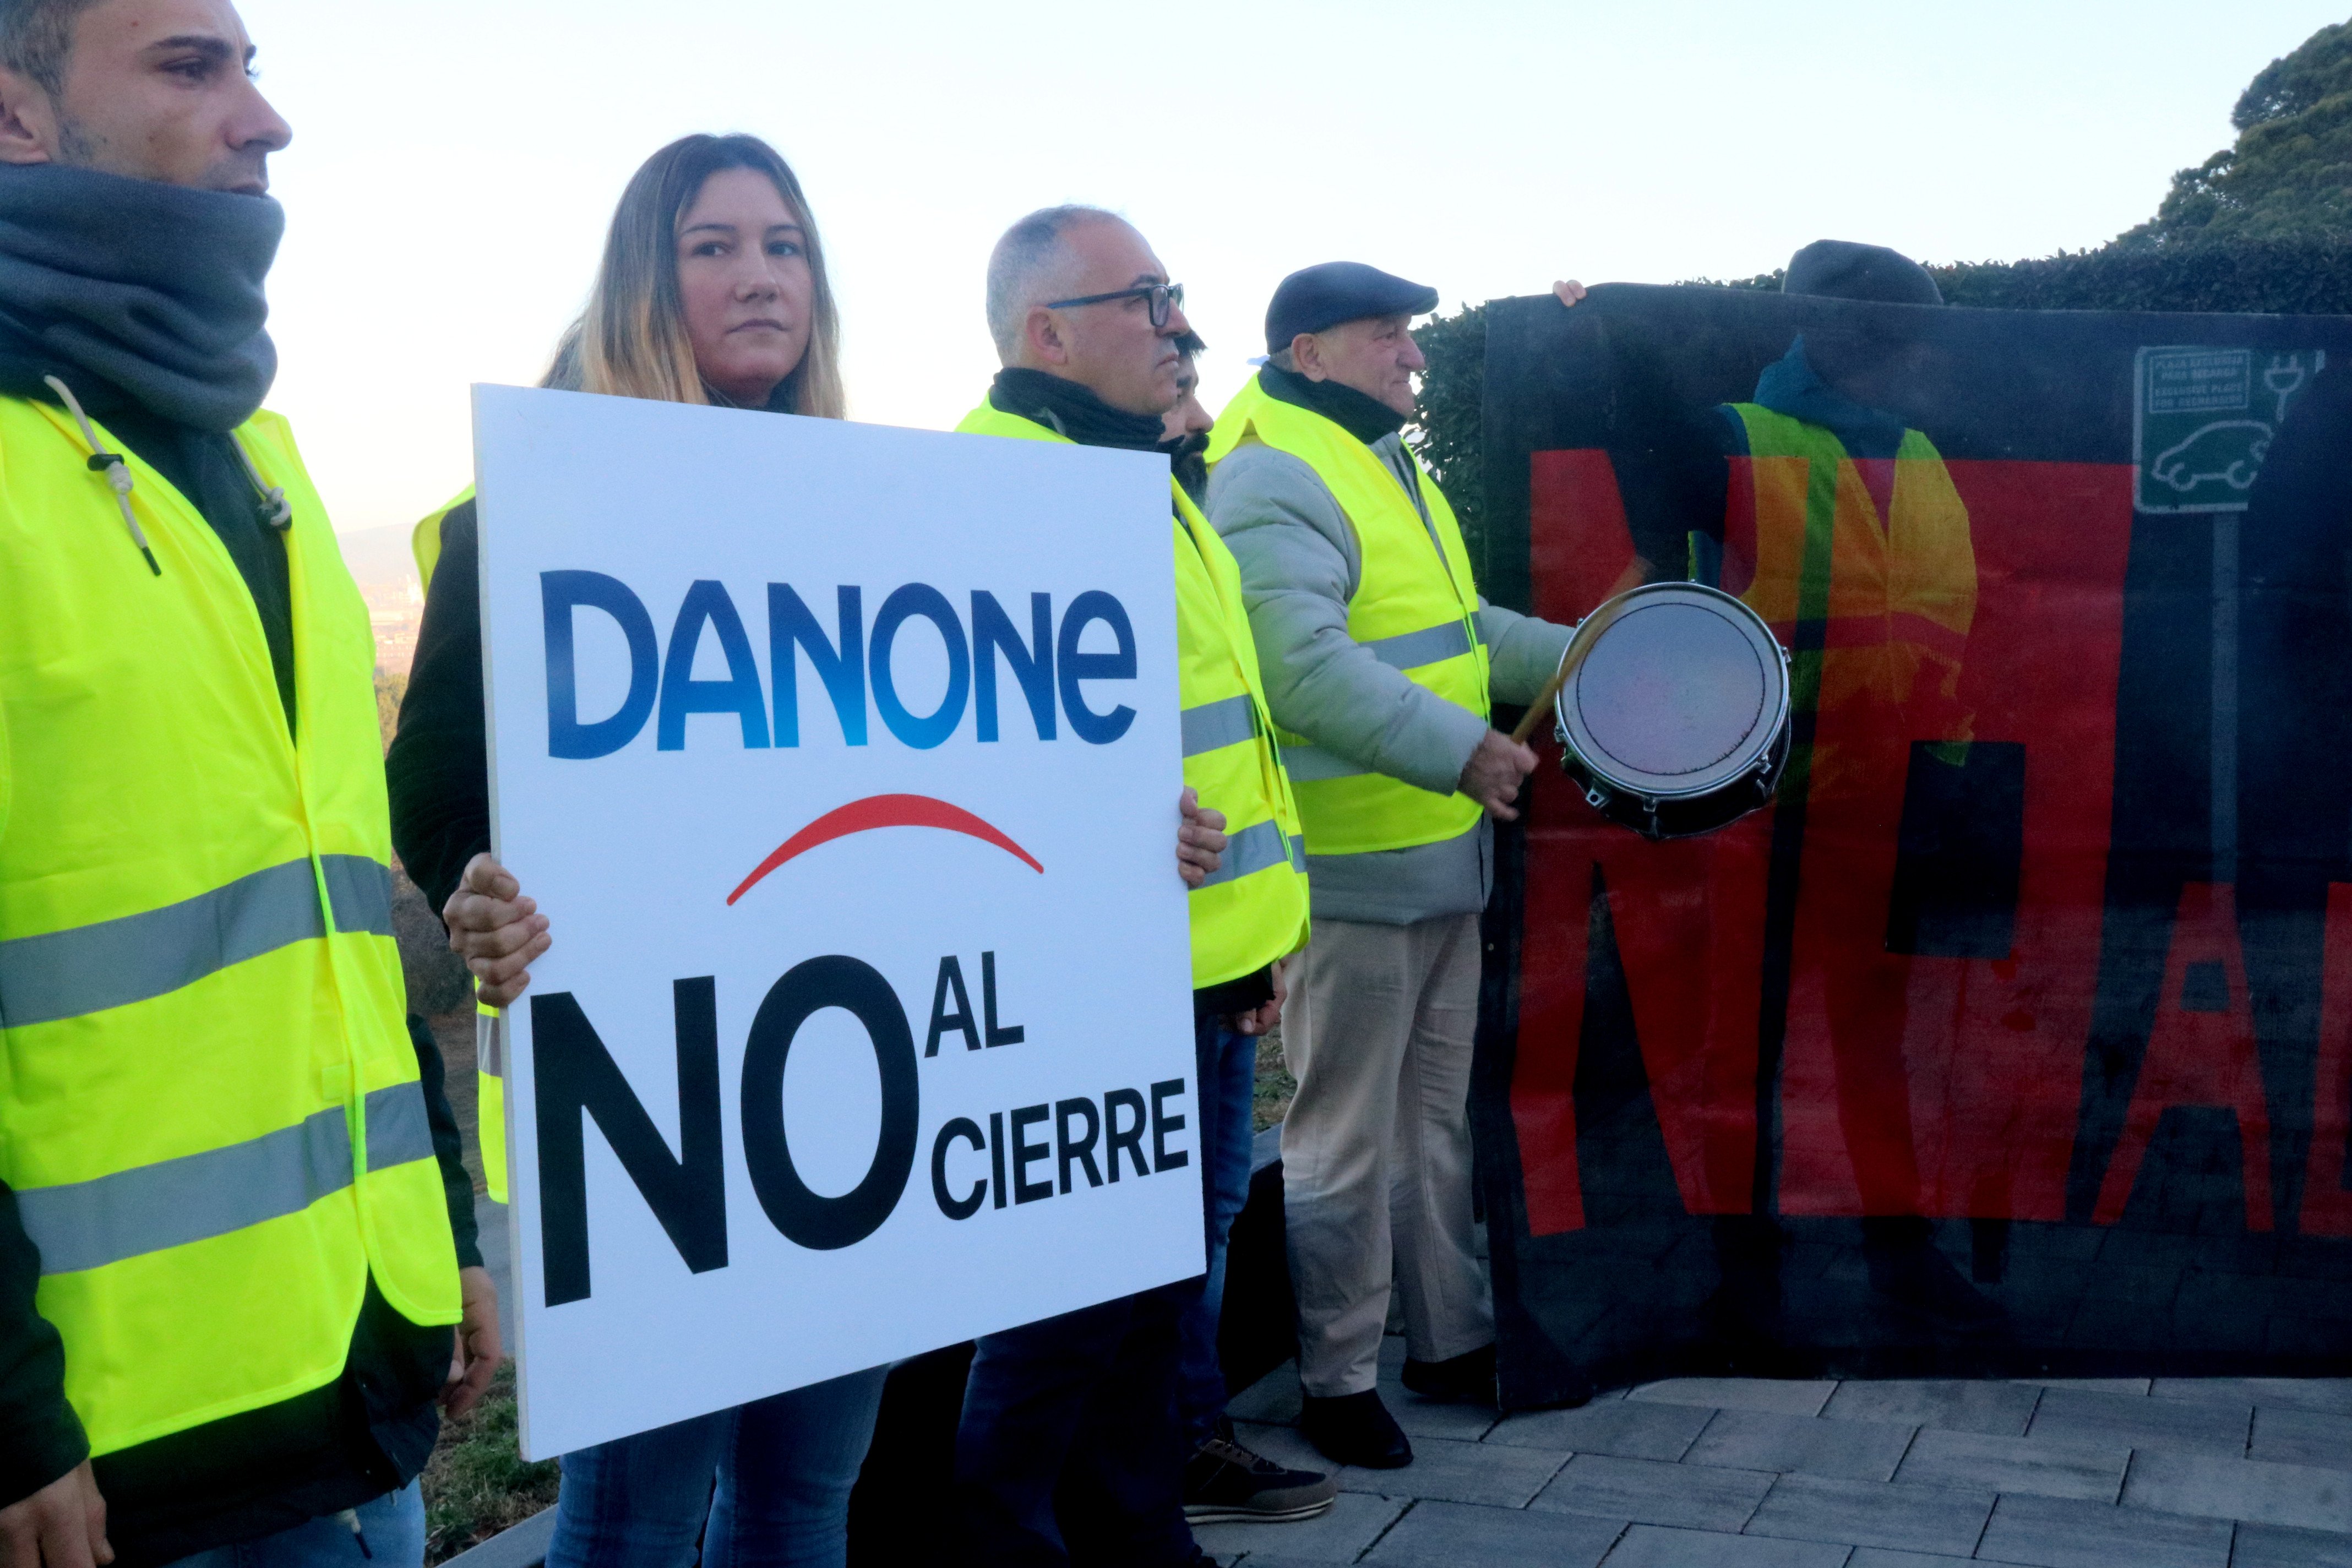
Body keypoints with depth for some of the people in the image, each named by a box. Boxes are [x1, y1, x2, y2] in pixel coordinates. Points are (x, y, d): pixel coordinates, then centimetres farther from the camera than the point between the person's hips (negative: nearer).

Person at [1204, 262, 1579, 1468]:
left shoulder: (1391, 468, 17)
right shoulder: (1272, 483, -16)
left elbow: (1459, 626, 23)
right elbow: (1311, 669, -29)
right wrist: (1461, 750, -30)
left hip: (1443, 859, 10)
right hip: (1349, 874, -10)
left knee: (1438, 1118, 19)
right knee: (1346, 1140, 3)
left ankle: (1451, 1340, 34)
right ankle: (1336, 1380, 17)